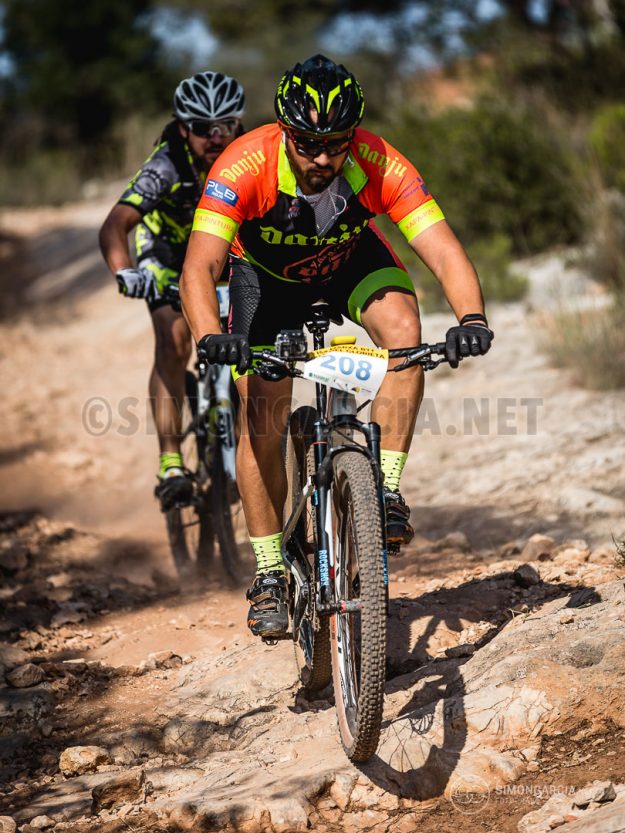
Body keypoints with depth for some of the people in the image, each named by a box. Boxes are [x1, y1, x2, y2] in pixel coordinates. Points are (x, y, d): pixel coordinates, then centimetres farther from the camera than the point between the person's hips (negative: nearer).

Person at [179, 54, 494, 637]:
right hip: (267, 270, -1)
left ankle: (386, 489, -17)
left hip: (351, 259, 1)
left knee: (403, 326, -30)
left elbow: (444, 252, -39)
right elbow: (199, 268, -45)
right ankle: (269, 575, 4)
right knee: (262, 413, -9)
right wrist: (210, 337, -64)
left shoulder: (381, 166, -34)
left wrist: (472, 319, -58)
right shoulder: (244, 167, -37)